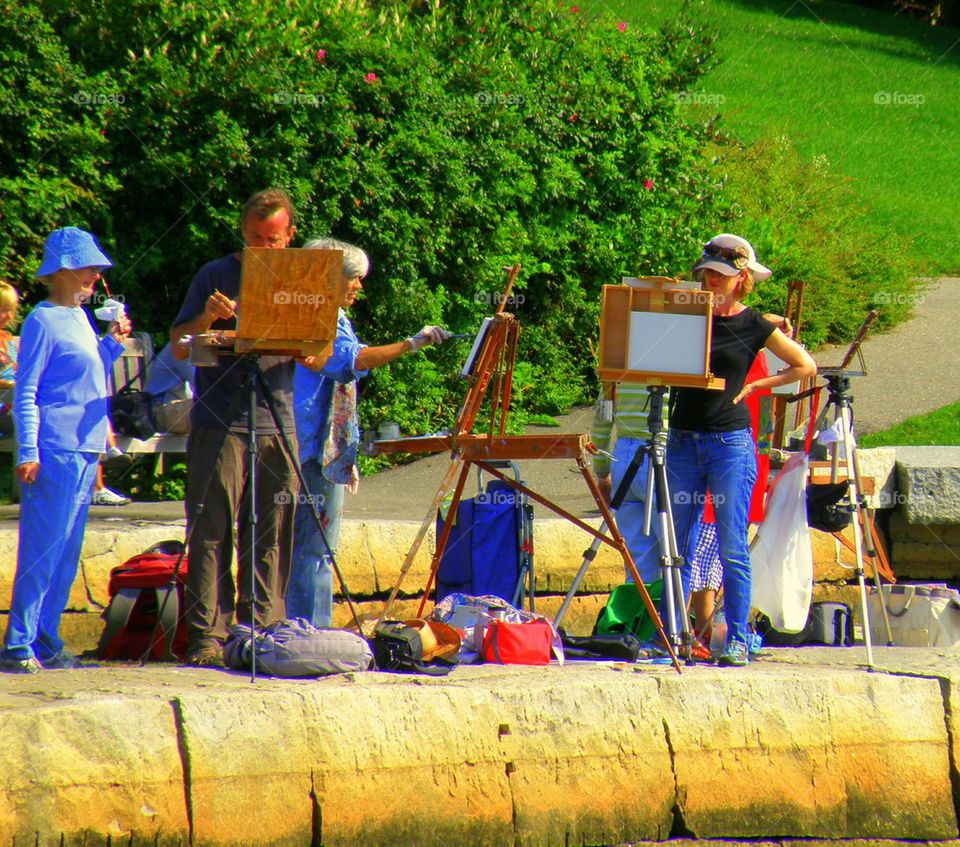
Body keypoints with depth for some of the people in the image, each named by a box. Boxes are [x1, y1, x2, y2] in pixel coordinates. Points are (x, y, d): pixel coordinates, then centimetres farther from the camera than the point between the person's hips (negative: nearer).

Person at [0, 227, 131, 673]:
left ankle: (46, 644, 15)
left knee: (65, 555, 10)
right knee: (41, 552, -8)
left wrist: (113, 343, 12)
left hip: (84, 451, 8)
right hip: (54, 452, -8)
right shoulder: (43, 321, -8)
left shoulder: (80, 318, 16)